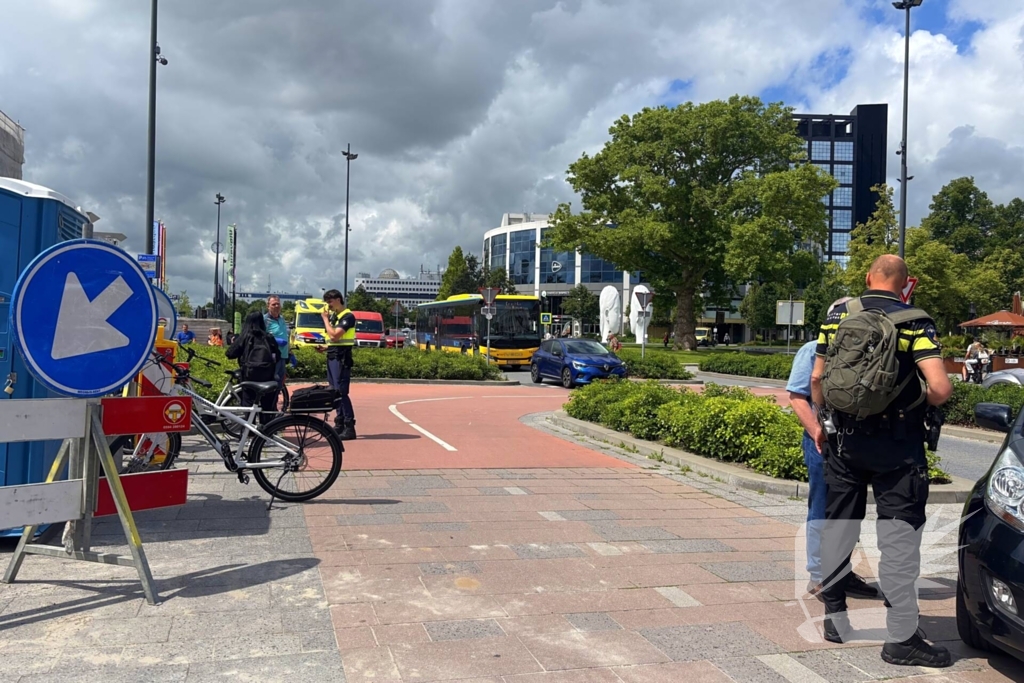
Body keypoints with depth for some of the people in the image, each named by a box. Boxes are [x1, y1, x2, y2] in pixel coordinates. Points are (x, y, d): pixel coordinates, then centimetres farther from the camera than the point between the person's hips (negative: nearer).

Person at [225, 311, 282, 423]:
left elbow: (231, 354, 0)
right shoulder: (268, 337, 5)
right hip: (267, 375, 2)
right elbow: (277, 356, 9)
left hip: (250, 374, -2)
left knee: (248, 404, 6)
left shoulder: (245, 336, -1)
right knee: (268, 405, 12)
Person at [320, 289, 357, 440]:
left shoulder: (347, 316, -11)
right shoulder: (333, 316, 16)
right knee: (334, 391, 11)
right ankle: (339, 424, 18)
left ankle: (349, 427, -12)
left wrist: (325, 318, -12)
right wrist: (325, 347, 7)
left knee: (341, 392, -12)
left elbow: (334, 335, -22)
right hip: (332, 356, 9)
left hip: (341, 357, -9)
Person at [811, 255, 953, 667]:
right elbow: (940, 389, -18)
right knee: (899, 533, 2)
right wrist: (923, 400, 4)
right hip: (896, 445, -3)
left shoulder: (838, 315, 1)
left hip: (843, 438, 3)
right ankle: (901, 636, 3)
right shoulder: (915, 323, -8)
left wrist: (822, 423, 16)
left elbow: (817, 378, 3)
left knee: (838, 524, 14)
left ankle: (835, 618, 23)